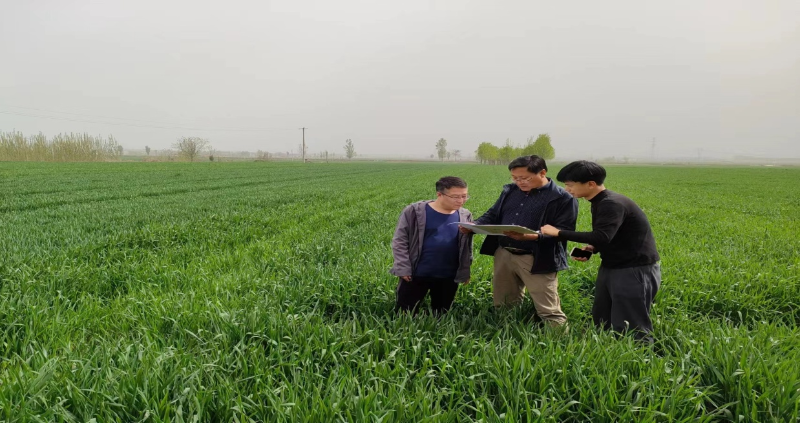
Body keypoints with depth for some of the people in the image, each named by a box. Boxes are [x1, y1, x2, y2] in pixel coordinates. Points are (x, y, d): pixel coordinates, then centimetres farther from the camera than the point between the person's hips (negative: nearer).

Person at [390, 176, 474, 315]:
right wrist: (403, 269, -10)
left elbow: (467, 247, 12)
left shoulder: (465, 216, 3)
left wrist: (465, 272, 10)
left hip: (448, 277, 3)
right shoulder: (414, 211, -9)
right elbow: (399, 241, -6)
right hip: (416, 274, -3)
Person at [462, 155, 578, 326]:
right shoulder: (510, 190, 10)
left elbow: (563, 232, -17)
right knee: (503, 305, 19)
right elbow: (493, 215, 17)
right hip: (503, 255, 7)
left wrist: (530, 236, -32)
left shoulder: (563, 198, -10)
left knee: (549, 312, 0)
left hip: (537, 260, -6)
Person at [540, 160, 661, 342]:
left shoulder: (612, 203, -21)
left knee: (629, 328, -4)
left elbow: (602, 236, -34)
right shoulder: (600, 203, 10)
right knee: (601, 322, 13)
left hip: (635, 270, -10)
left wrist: (558, 233, -28)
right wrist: (592, 248, -1)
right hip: (611, 267, 10)